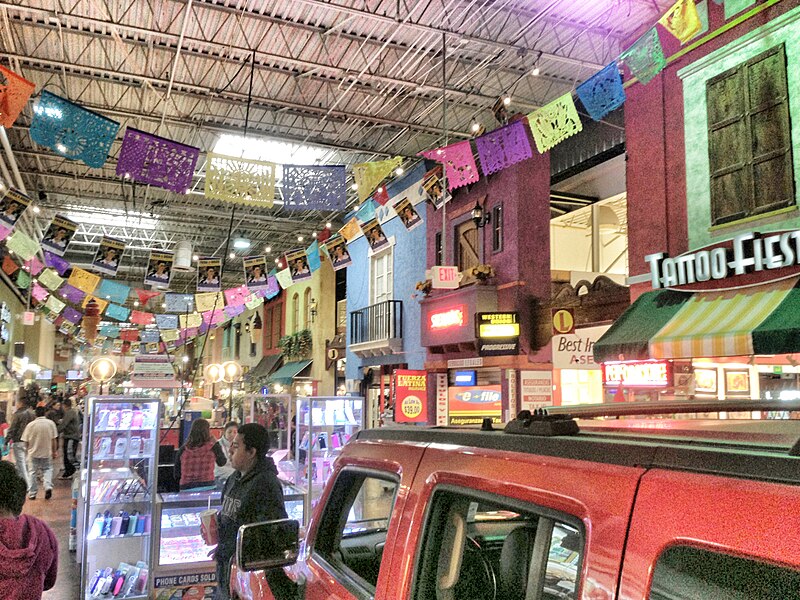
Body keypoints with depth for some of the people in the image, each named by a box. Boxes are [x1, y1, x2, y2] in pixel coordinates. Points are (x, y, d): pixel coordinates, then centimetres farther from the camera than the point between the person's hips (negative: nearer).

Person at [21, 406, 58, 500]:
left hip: (33, 453, 0)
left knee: (33, 472, 11)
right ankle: (48, 486, -7)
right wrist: (54, 451, 7)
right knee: (47, 469, 15)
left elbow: (26, 441, -3)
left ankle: (32, 493, 16)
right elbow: (54, 439, -4)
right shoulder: (50, 423, -7)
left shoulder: (30, 425, -8)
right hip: (47, 453, 0)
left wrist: (29, 449, 16)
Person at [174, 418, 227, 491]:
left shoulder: (183, 449, 0)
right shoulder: (213, 447, -5)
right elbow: (222, 462, 15)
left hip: (185, 488, 2)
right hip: (206, 486, -2)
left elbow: (177, 475, 6)